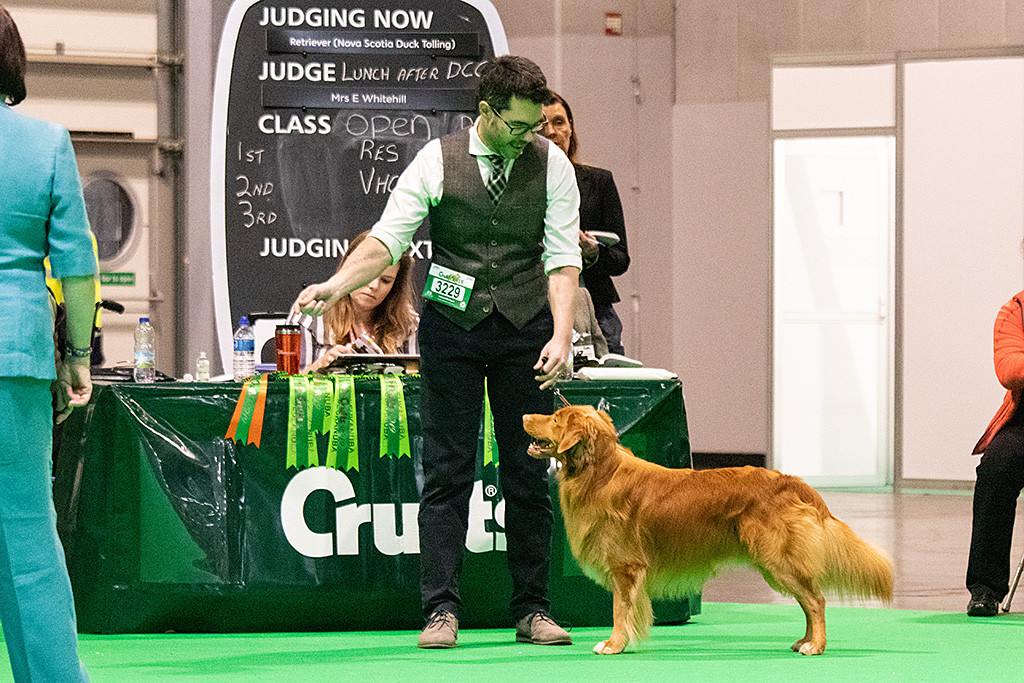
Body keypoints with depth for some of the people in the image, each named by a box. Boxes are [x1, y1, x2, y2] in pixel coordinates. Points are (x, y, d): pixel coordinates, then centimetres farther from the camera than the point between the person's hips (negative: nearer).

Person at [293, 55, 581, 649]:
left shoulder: (551, 165, 0)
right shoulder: (437, 161, -4)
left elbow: (563, 259, -3)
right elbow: (388, 239, -9)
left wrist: (561, 336, -15)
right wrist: (337, 285, -25)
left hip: (526, 328, 1)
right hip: (452, 326, -1)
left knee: (529, 473, 4)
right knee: (447, 471, -3)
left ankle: (533, 610, 10)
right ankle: (442, 610, -2)